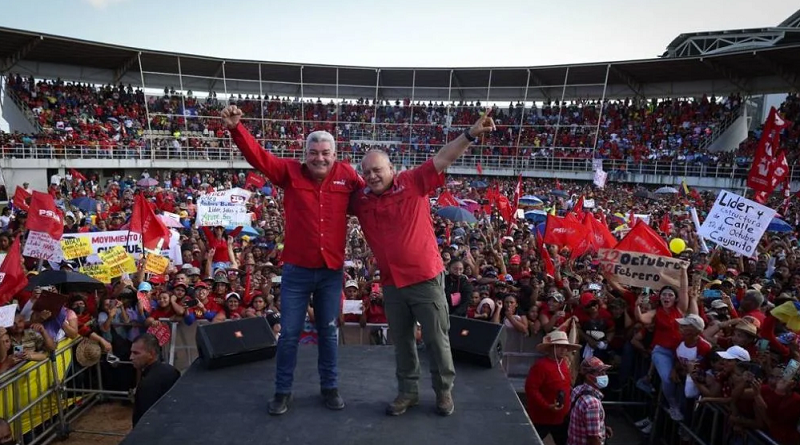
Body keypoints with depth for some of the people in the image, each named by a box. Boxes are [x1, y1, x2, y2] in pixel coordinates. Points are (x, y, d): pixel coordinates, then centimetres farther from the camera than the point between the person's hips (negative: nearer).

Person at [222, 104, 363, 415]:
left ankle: (330, 387, 32)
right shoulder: (290, 172, -3)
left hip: (332, 271, 1)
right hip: (297, 270, -1)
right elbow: (258, 156, -12)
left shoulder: (346, 175, 0)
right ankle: (283, 390, 28)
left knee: (329, 332, 15)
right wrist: (236, 128, -26)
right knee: (289, 333, 9)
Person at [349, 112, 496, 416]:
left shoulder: (413, 183, -9)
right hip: (391, 284, 4)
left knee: (436, 339, 9)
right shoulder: (360, 199, 1)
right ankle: (408, 391, 36)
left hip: (426, 278, -4)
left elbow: (442, 159, -16)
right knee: (401, 342, 17)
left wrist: (470, 135, -27)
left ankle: (444, 391, 30)